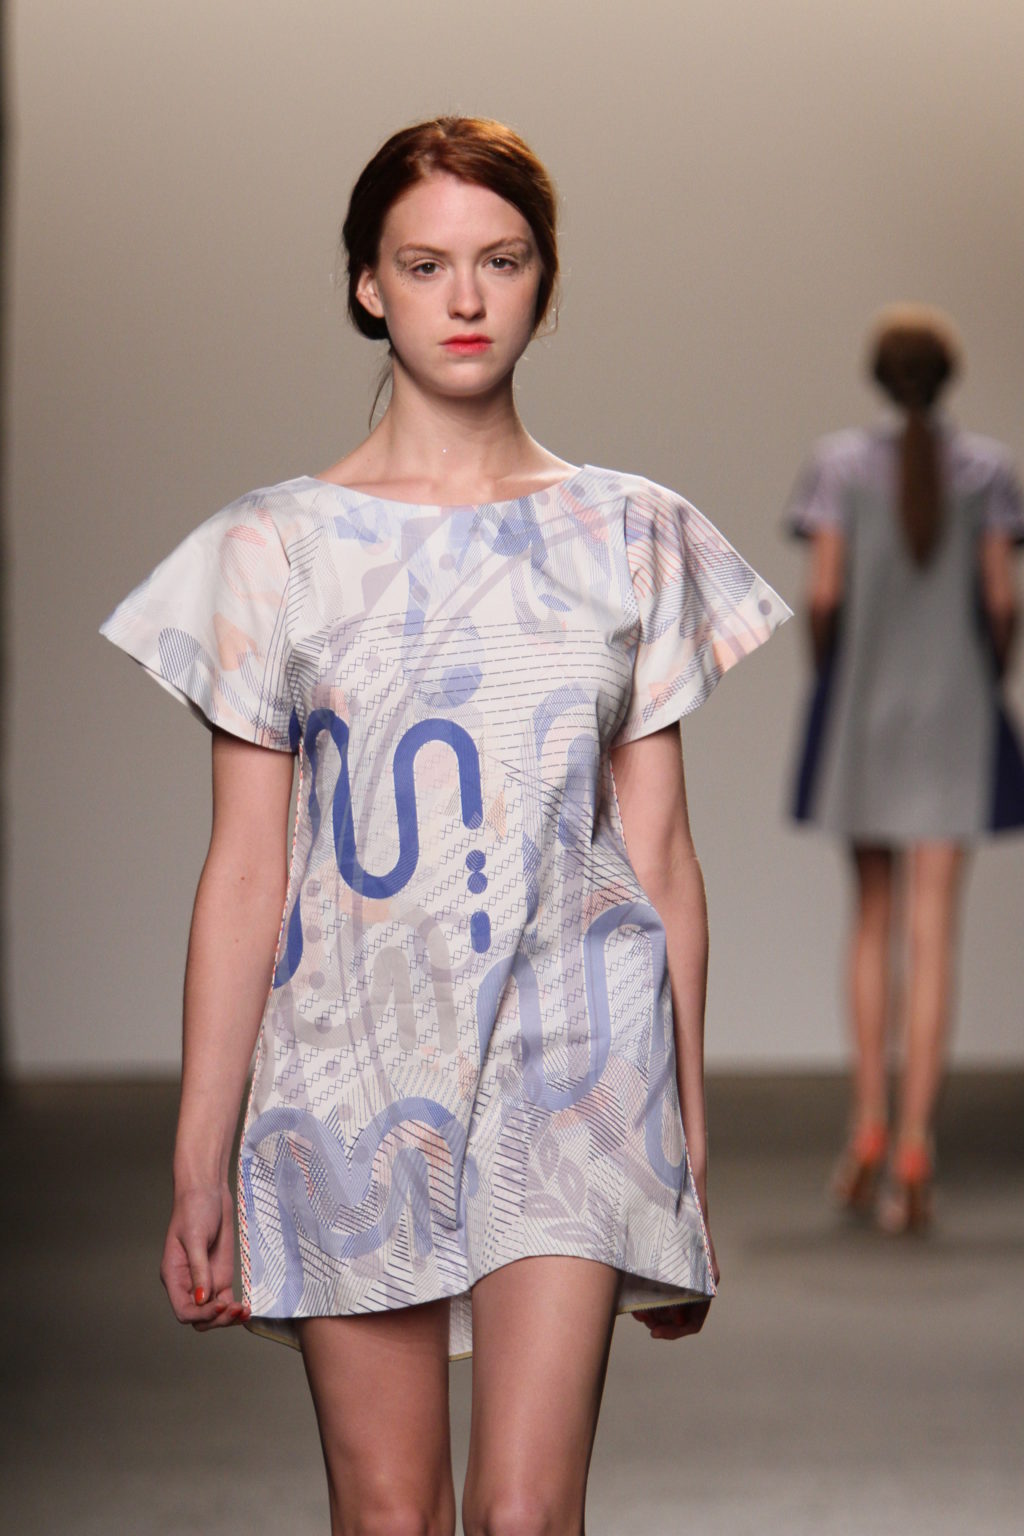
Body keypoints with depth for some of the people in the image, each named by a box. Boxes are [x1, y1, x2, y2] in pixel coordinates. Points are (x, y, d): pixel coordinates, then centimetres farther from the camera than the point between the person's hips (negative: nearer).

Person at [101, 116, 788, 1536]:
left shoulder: (632, 537, 6)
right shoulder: (278, 545, 3)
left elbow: (662, 853, 7)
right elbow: (244, 872, 2)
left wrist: (689, 1152, 6)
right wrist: (199, 1164, 0)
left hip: (571, 1061, 0)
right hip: (352, 1074, 0)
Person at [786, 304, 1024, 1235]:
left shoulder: (842, 464, -3)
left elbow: (822, 595, -9)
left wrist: (826, 686, 7)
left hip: (863, 712, 1)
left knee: (873, 920, 15)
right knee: (933, 932, -3)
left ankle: (870, 1125, 7)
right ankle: (914, 1148, -10)